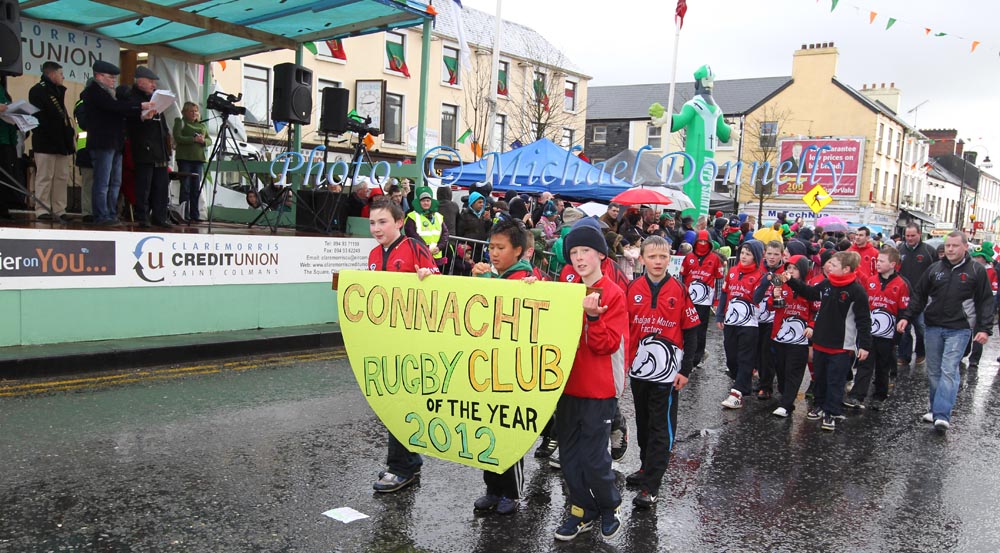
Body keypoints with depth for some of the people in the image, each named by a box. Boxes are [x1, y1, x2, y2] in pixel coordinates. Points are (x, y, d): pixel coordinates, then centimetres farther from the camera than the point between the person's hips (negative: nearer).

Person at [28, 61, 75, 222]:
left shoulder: (58, 91, 21)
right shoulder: (38, 90, -5)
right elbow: (38, 116, -12)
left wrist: (70, 132, 8)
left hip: (61, 142, 8)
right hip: (45, 142, -8)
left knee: (62, 177, 7)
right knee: (44, 177, -6)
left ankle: (59, 210, 11)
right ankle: (42, 211, -4)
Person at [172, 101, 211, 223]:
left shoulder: (202, 125, 19)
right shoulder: (180, 122, 4)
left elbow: (209, 140, 16)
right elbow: (177, 138, -9)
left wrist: (203, 141, -6)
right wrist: (194, 139, -17)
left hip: (198, 159, 4)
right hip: (184, 158, -4)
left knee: (196, 188, 3)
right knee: (185, 187, -5)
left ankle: (195, 215, 5)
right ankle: (184, 215, -3)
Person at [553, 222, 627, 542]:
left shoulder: (613, 294, -10)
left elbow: (607, 345, -15)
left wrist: (593, 316, -29)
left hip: (598, 390, -6)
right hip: (567, 385, 6)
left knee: (594, 458, 0)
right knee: (569, 455, 13)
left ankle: (610, 508, 26)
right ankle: (582, 512, 30)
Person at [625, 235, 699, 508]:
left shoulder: (679, 291, -6)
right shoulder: (632, 289, 0)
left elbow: (691, 332, -2)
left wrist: (686, 370, -6)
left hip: (667, 372, -3)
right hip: (638, 370, 3)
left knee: (661, 428, 0)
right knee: (643, 423, 17)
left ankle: (650, 486, 3)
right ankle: (646, 467, 35)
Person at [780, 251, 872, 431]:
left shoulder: (856, 290, -16)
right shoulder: (826, 284, 2)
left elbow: (864, 320, -14)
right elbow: (809, 293, 20)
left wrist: (865, 345, -15)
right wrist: (791, 281, 10)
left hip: (842, 347, -6)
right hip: (820, 342, 7)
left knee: (835, 382, 3)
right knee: (820, 377, 20)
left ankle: (832, 413, 14)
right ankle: (819, 405, 37)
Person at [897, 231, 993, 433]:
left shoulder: (976, 271, -1)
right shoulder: (935, 269, 8)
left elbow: (985, 302, -1)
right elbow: (918, 295, 10)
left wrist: (984, 328, -9)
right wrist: (906, 317, 1)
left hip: (959, 329, -4)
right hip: (933, 328, 4)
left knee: (949, 370, -12)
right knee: (933, 371, 9)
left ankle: (942, 415, -15)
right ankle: (936, 409, 20)